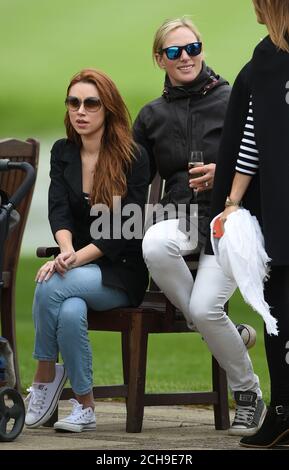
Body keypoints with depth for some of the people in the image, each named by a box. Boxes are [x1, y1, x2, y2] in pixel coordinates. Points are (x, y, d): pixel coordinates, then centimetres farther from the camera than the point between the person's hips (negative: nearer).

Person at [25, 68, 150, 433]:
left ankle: (44, 378, -15)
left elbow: (125, 227, -12)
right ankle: (84, 406, -18)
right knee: (69, 313, -34)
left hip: (121, 272, -3)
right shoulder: (62, 153, 10)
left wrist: (80, 257, -24)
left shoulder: (133, 157, -5)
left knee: (51, 287, -33)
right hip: (76, 264, 3)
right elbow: (58, 210, -5)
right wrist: (66, 250, -27)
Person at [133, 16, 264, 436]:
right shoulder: (152, 117, 13)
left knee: (204, 307, -25)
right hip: (182, 217, 3)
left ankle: (248, 393, 1)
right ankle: (213, 328, -13)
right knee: (154, 244, -36)